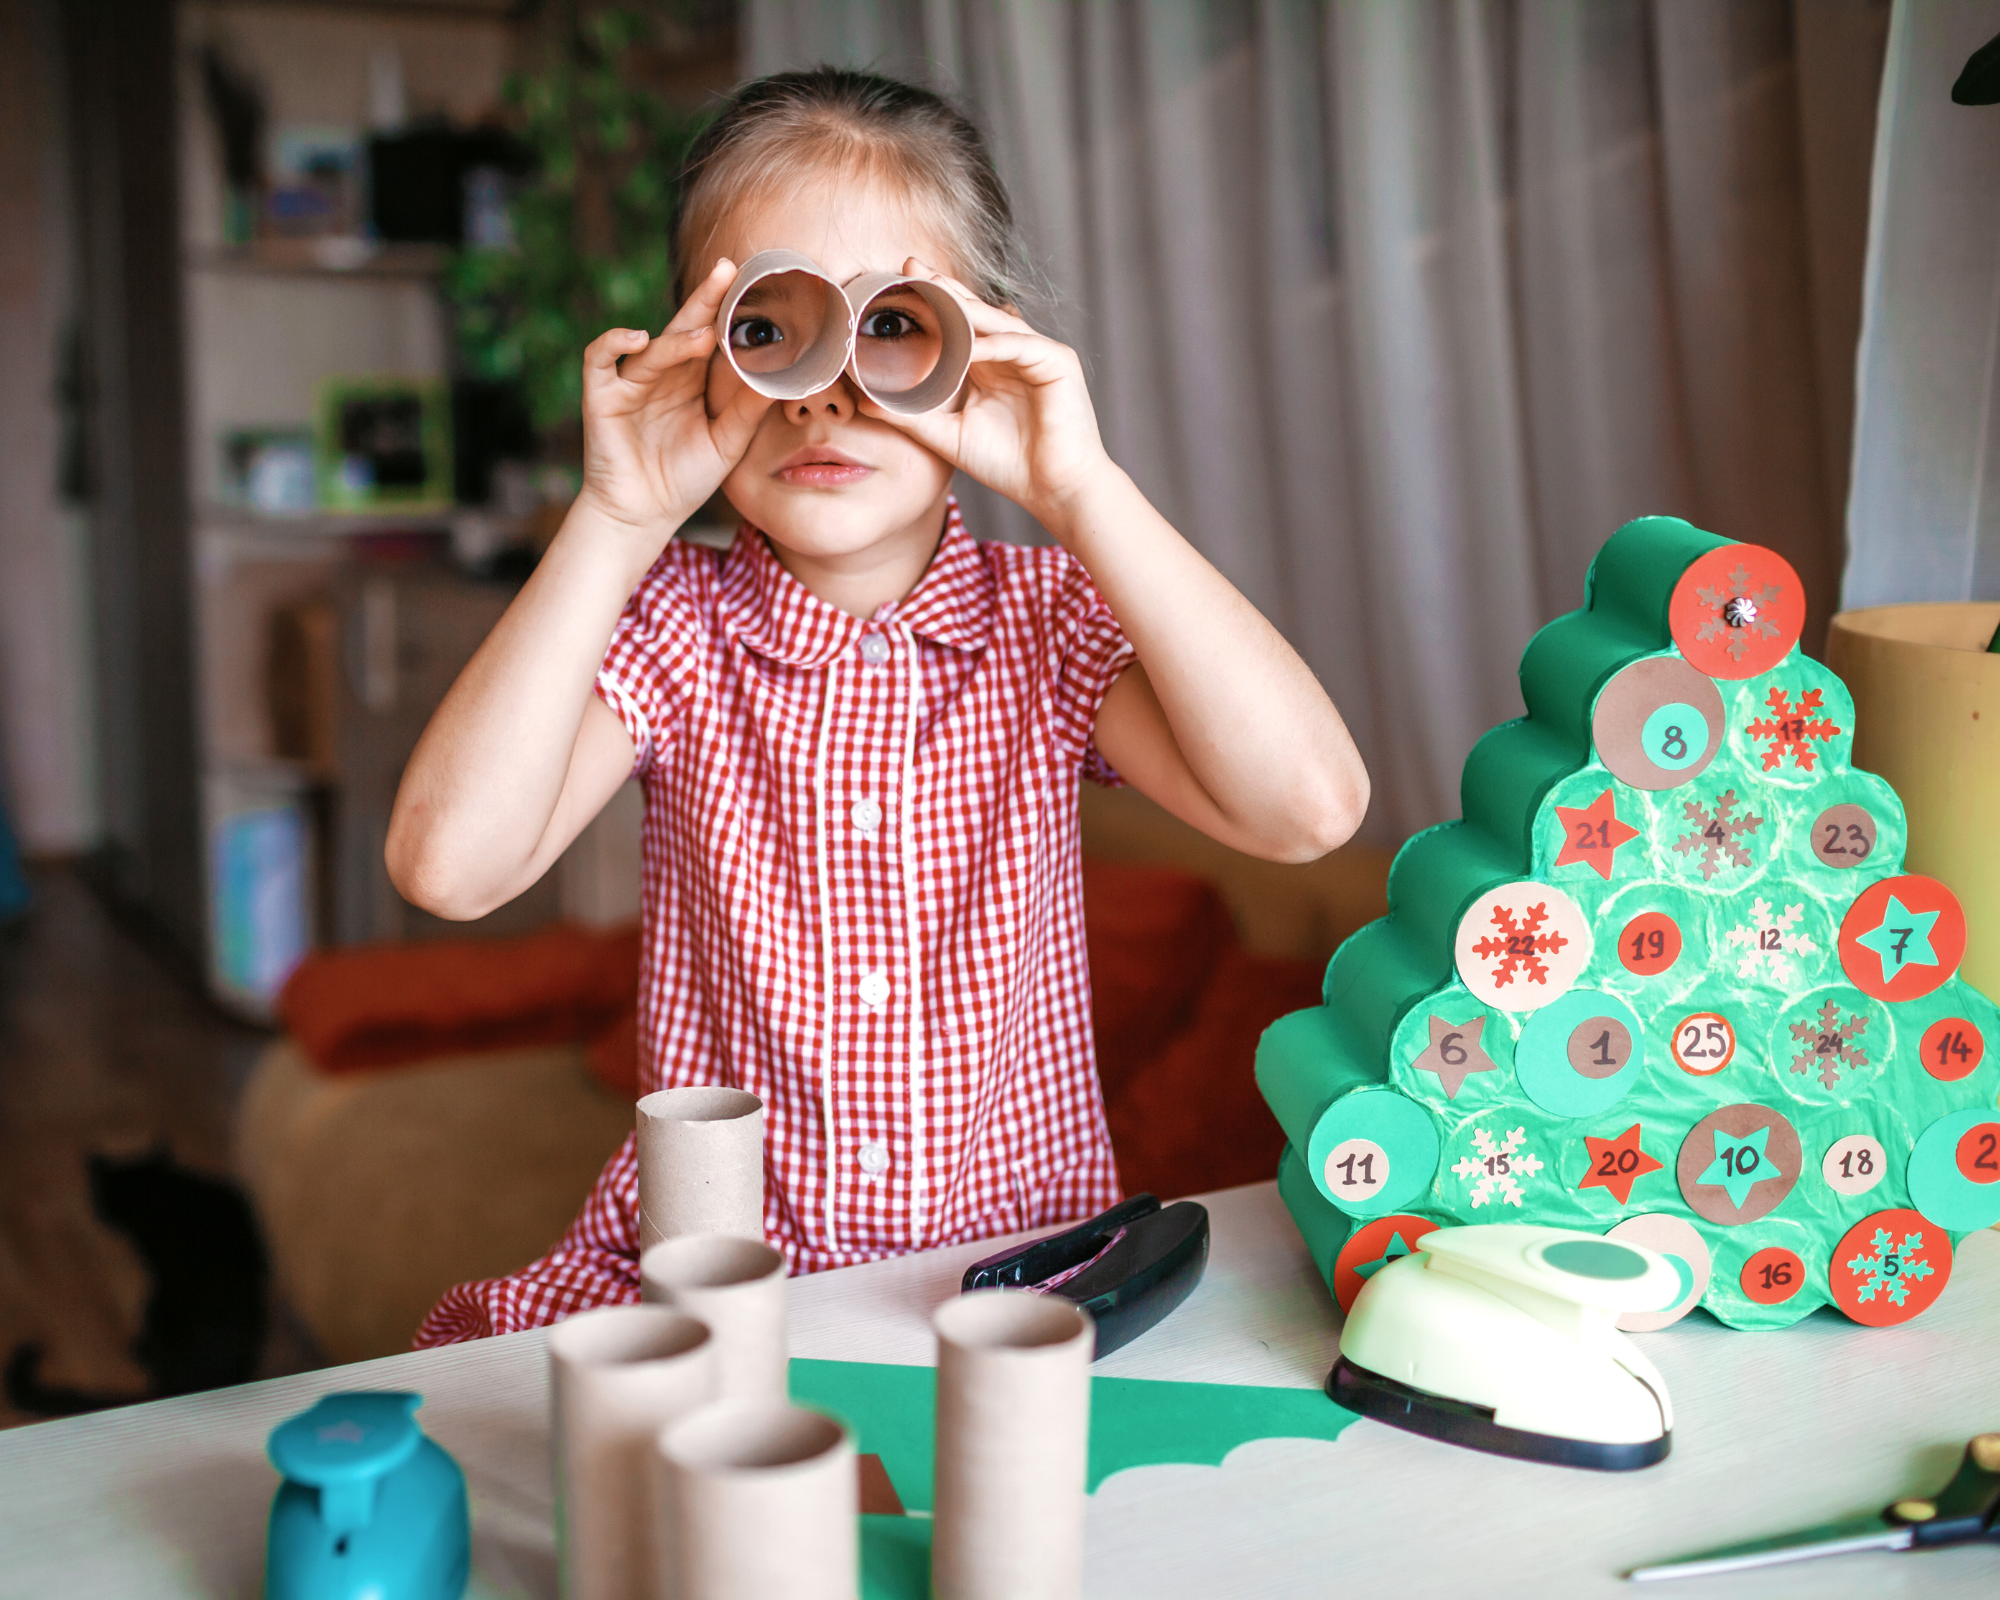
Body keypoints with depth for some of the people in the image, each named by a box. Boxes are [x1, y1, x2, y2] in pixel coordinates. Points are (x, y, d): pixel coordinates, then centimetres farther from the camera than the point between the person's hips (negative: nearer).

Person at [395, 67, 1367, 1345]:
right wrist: (616, 522, -17)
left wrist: (1080, 487, -21)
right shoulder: (673, 627, -2)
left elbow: (1308, 807, -19)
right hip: (710, 1278, 1)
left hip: (1029, 1266, 0)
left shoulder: (1048, 620, -3)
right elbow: (450, 864, -18)